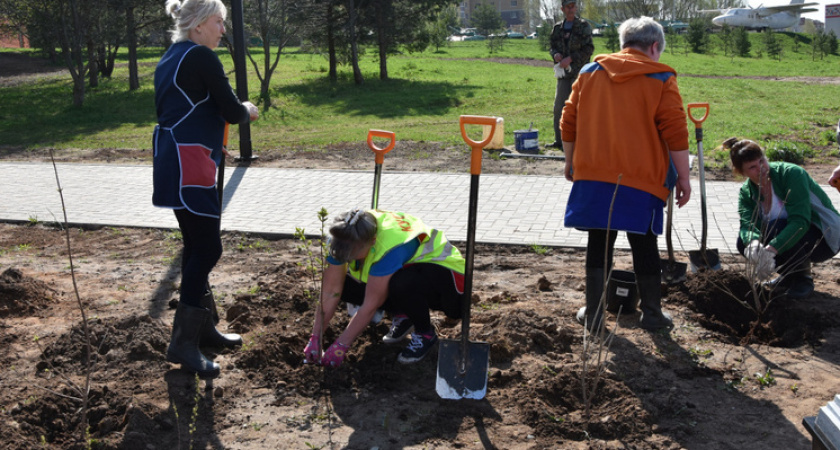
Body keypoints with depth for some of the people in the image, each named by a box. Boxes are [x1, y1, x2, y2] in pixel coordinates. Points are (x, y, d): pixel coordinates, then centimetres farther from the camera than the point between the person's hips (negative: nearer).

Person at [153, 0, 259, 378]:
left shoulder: (170, 59, 17)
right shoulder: (201, 57, -11)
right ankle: (183, 342, -4)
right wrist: (248, 111, 10)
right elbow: (232, 111, -12)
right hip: (190, 166, -10)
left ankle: (202, 326, 24)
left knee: (197, 245, 14)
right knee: (207, 247, -8)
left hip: (172, 159, 10)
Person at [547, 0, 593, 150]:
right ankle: (559, 140, 17)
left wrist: (570, 58, -15)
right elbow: (552, 46, 20)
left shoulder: (583, 26, 0)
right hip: (563, 72, 5)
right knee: (558, 106, 7)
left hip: (579, 71, -5)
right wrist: (555, 54, -4)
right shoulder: (557, 28, 13)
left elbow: (588, 49, -6)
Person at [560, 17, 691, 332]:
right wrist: (683, 177, -1)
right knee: (644, 244, 11)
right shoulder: (661, 79, -2)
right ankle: (652, 313, 20)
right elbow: (675, 132, -7)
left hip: (593, 175, 3)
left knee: (599, 242, 12)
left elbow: (569, 123, 9)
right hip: (641, 178, -2)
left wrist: (571, 162, 20)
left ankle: (593, 312, 16)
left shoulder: (590, 72, 9)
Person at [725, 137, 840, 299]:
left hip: (826, 237, -6)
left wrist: (771, 249, -47)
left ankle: (803, 278, -8)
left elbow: (800, 221, -34)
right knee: (744, 242, -16)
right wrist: (753, 243, -48)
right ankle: (789, 274, 7)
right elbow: (747, 223, -24)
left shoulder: (791, 173, -24)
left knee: (776, 228, -33)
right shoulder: (746, 192, -6)